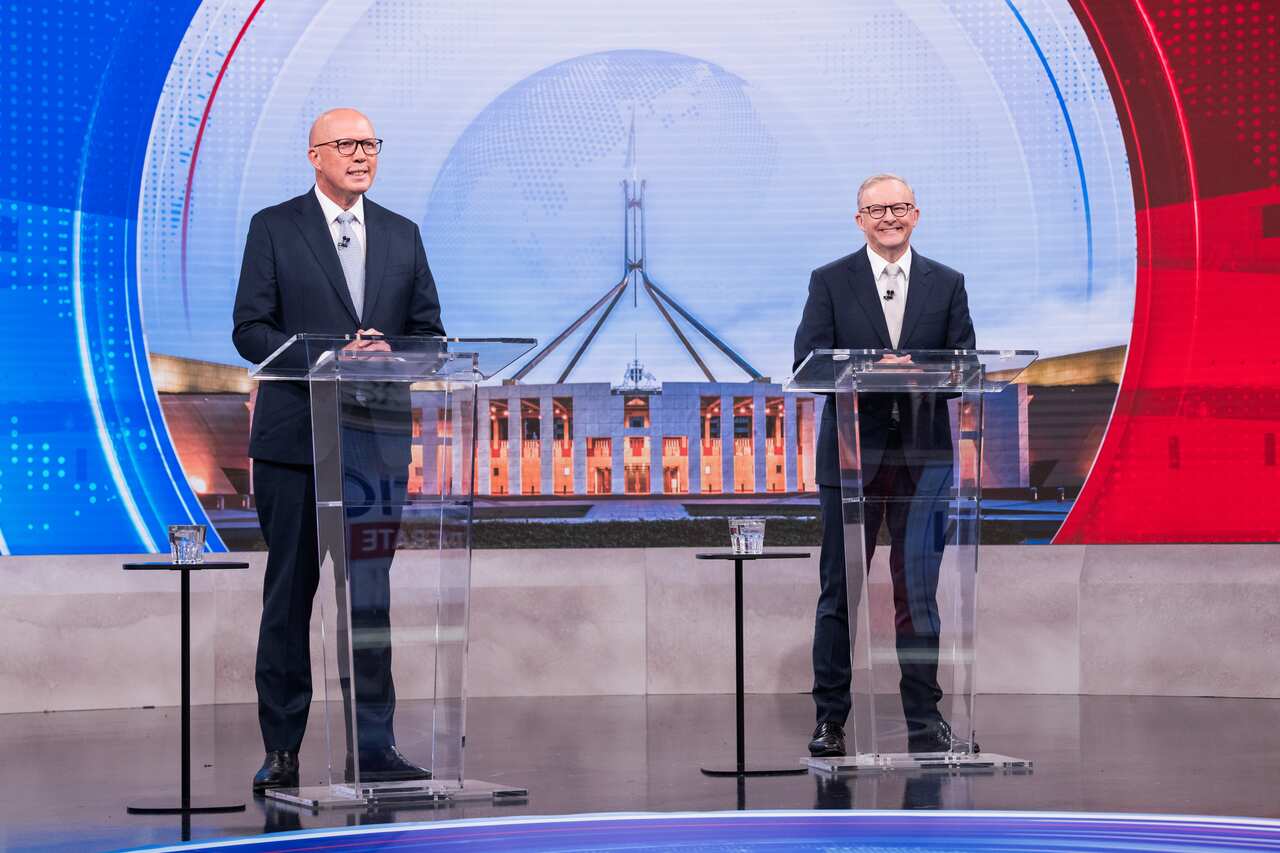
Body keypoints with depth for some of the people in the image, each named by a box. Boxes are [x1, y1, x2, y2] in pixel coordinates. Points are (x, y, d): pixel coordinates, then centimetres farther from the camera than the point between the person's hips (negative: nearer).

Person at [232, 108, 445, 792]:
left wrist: (388, 354, -10)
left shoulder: (402, 236, 14)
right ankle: (282, 750, 10)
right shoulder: (273, 228, 3)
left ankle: (372, 747, 5)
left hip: (378, 436, 3)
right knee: (289, 595, 4)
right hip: (294, 436, -3)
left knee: (370, 595, 1)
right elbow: (250, 330, -4)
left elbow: (429, 330, 12)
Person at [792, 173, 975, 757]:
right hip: (851, 456, -1)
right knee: (839, 591, 2)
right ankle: (830, 718, 8)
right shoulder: (830, 282, 5)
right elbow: (807, 364, -4)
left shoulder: (947, 284, 10)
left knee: (919, 591, 4)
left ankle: (924, 720, 10)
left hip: (923, 457, 1)